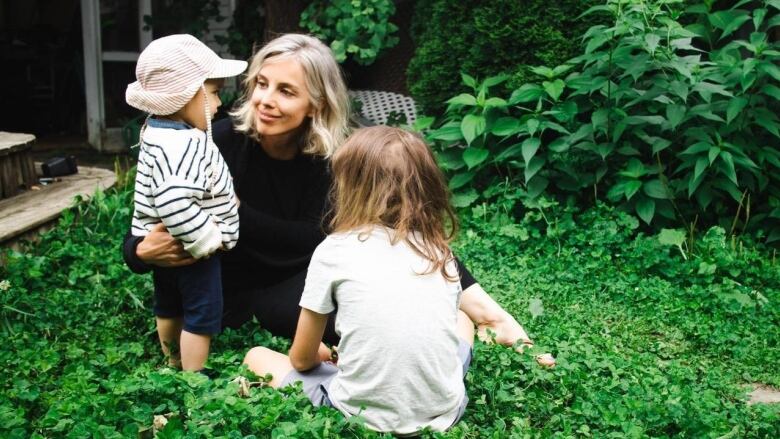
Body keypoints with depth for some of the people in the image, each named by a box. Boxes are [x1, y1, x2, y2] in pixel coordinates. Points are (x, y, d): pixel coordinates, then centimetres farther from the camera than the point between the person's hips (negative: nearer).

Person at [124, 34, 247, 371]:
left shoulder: (158, 131, 3)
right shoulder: (181, 146, -30)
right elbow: (175, 203, -40)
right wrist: (209, 240, -26)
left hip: (166, 246, 10)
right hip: (194, 249, -10)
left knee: (169, 308, 25)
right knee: (202, 317, 3)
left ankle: (173, 364, 44)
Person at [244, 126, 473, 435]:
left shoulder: (334, 251, -5)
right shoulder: (441, 252, 5)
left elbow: (302, 359, 4)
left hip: (363, 419, -4)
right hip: (443, 414, 4)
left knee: (257, 357, 19)